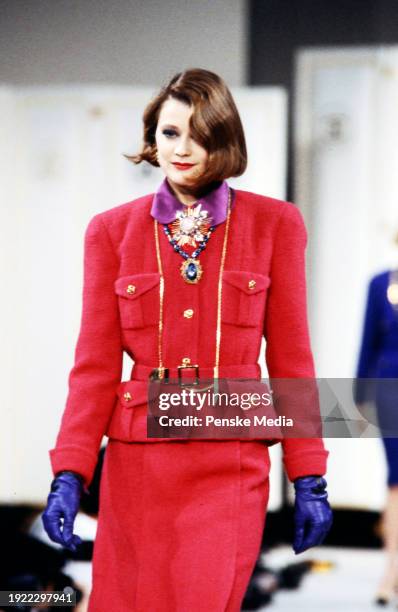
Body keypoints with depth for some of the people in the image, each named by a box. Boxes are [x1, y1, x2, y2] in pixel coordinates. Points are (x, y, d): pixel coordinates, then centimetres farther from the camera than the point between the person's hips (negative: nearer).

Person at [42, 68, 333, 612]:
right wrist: (69, 476, -6)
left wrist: (310, 482, 1)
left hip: (231, 469, -1)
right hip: (137, 465, 2)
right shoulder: (112, 231, 6)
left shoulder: (275, 225, 4)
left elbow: (291, 358, 5)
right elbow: (95, 363, 4)